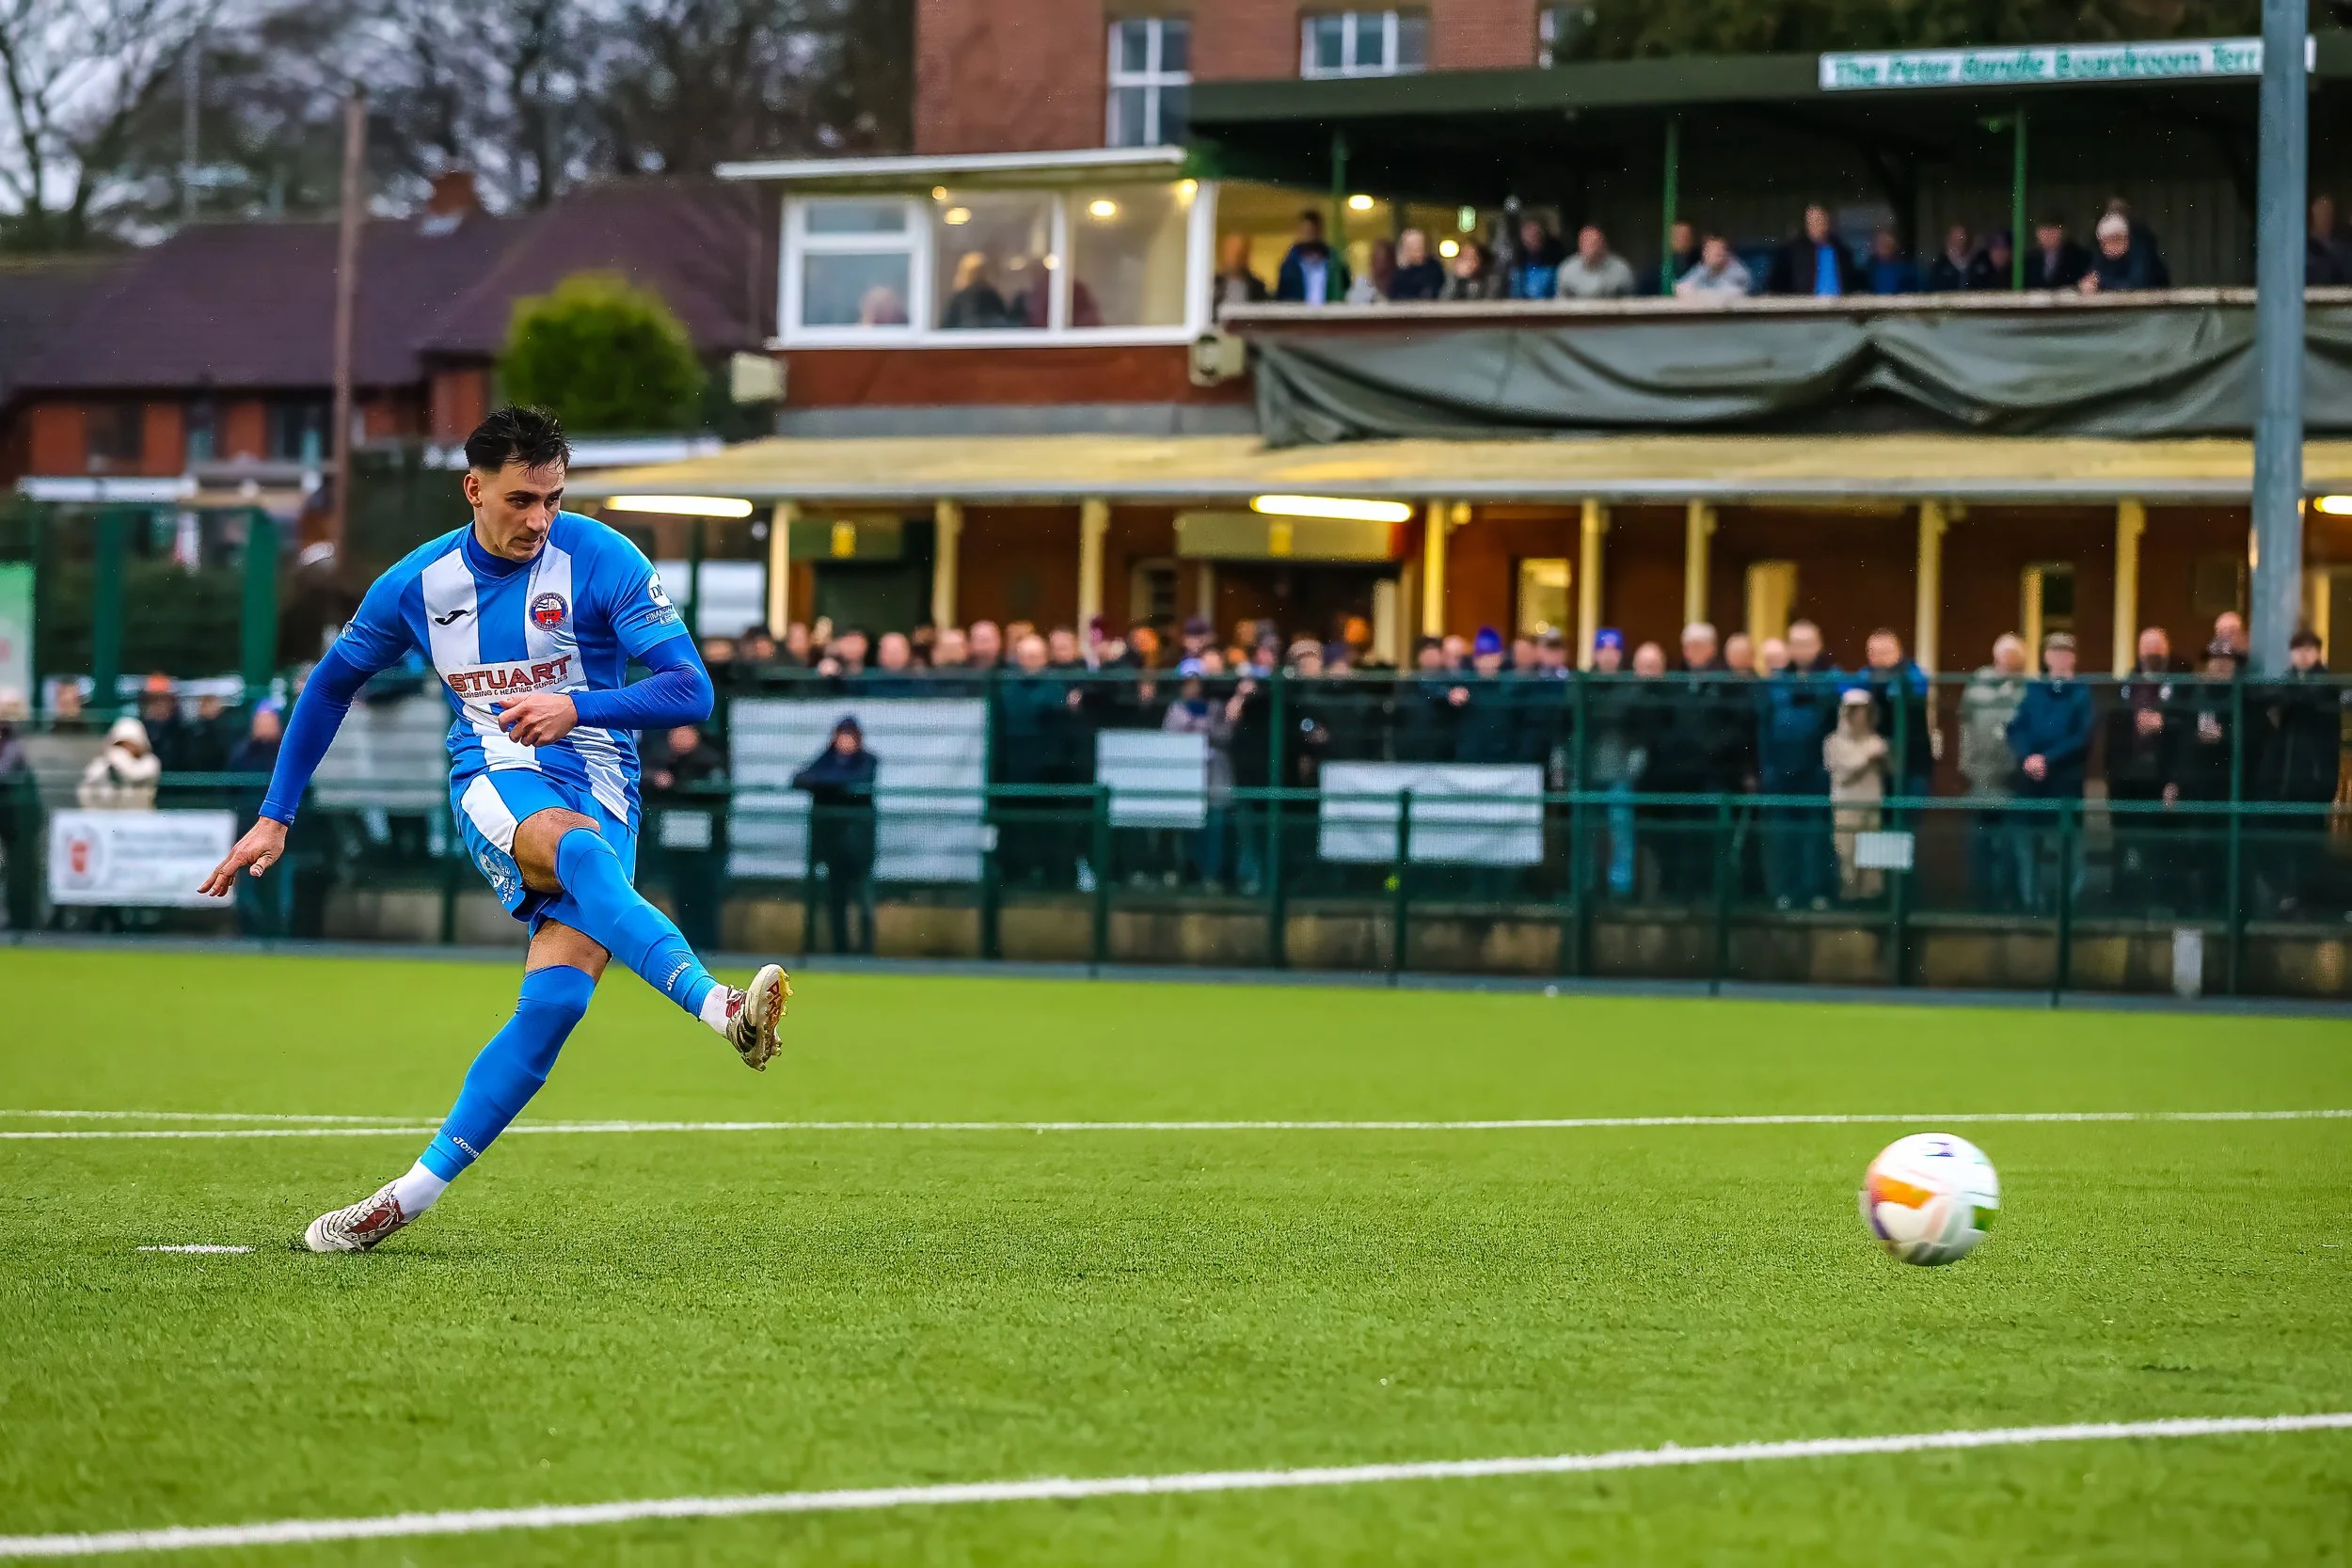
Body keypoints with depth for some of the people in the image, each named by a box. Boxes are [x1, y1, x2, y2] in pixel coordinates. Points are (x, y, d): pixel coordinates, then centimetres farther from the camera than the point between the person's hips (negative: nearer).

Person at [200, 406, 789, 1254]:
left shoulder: (601, 560, -8)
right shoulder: (417, 583, 2)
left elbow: (692, 691, -12)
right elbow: (331, 684, 18)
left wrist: (578, 708, -28)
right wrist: (275, 817, 16)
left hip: (599, 788, 0)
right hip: (495, 782, 0)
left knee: (556, 997, -20)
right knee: (579, 846, -37)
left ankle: (413, 1194, -12)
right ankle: (719, 1008, -58)